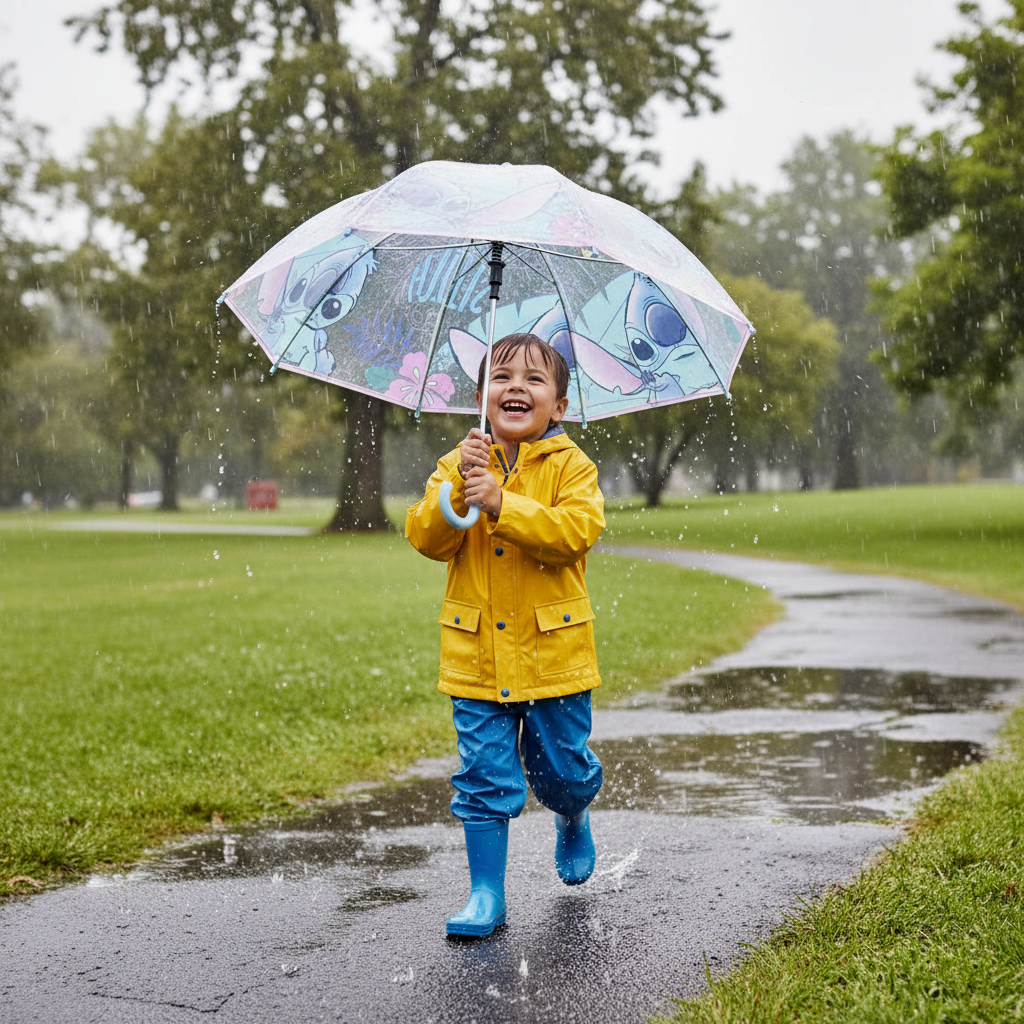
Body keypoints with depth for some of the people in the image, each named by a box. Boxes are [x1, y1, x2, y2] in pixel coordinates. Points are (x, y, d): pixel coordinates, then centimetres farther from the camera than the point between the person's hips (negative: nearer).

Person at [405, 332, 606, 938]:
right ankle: (487, 894, 12)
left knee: (562, 767, 11)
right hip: (478, 655, 1)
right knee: (486, 777, 1)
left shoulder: (571, 466, -2)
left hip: (554, 653, -1)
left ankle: (573, 821, 45)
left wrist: (501, 505, -26)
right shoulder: (460, 464, 5)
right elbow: (426, 537, -5)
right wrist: (457, 490, -22)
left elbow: (578, 529, -19)